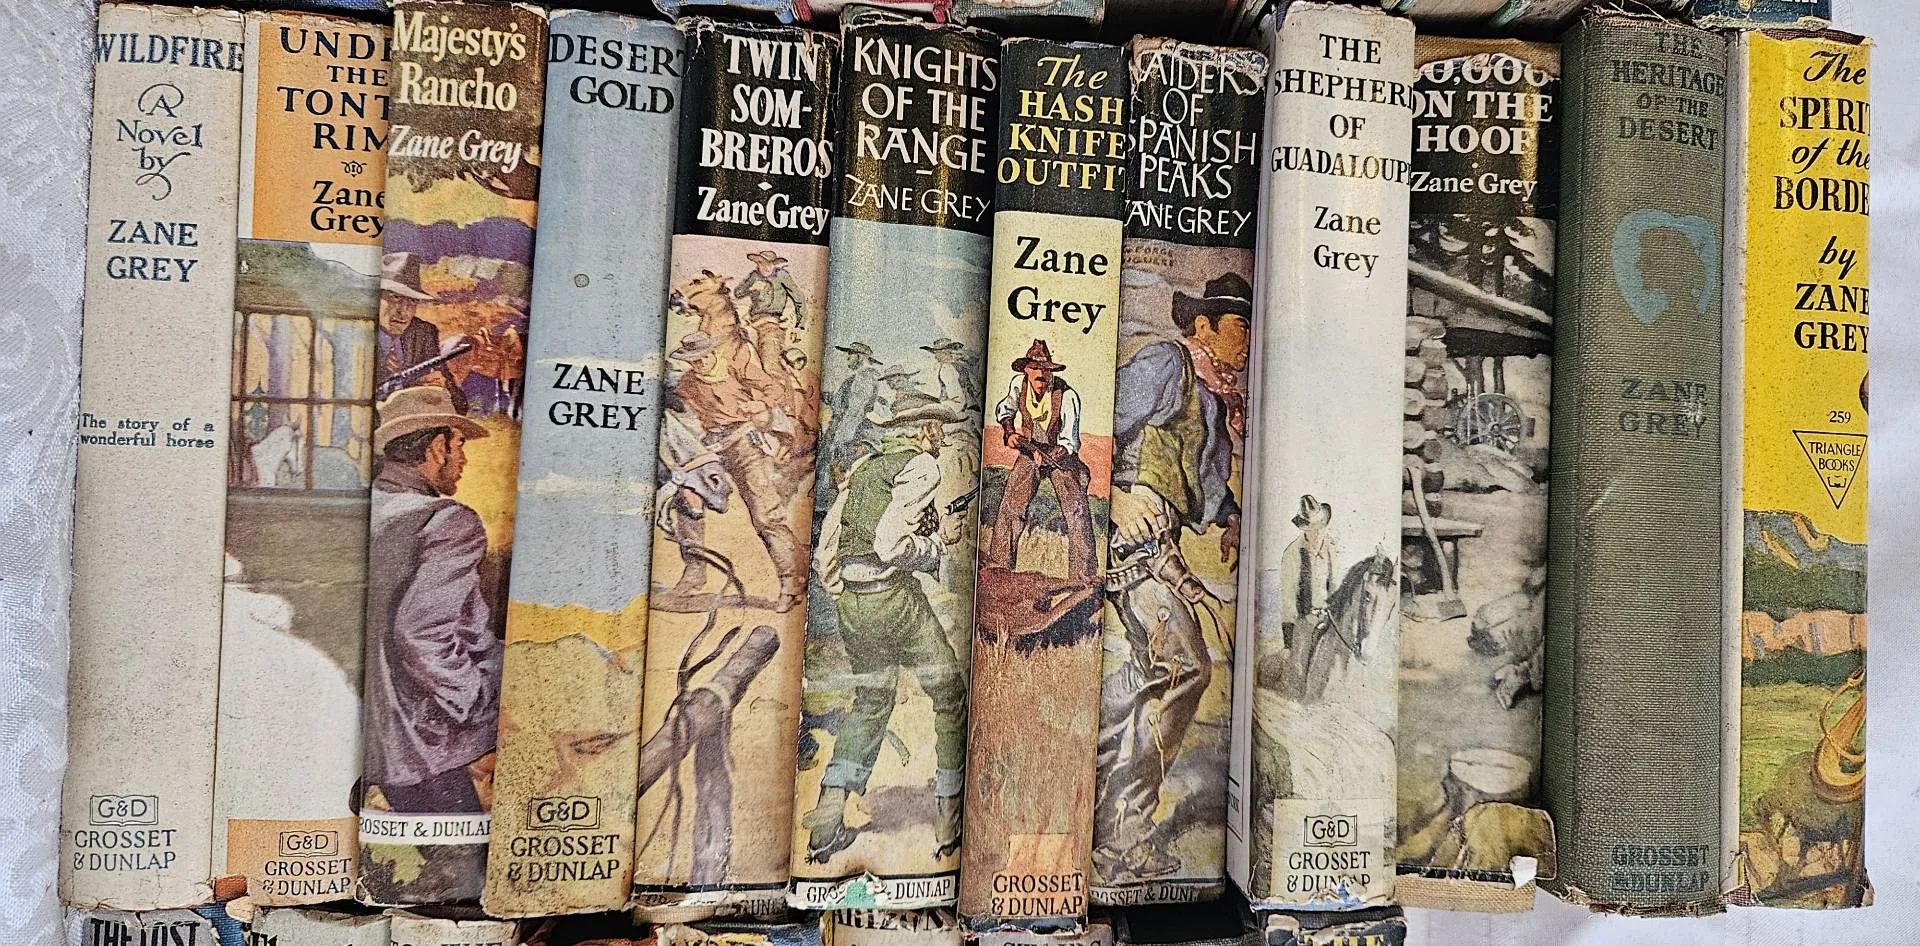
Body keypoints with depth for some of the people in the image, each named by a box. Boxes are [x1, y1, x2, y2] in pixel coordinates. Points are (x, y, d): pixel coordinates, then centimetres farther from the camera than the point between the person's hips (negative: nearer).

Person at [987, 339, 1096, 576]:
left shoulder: (1067, 396, -23)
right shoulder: (1018, 384, -11)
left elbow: (1069, 442, -22)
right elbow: (1004, 409, 12)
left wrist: (1048, 457, -40)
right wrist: (1009, 431, -7)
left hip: (1062, 456, -3)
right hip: (1029, 452, 3)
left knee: (1077, 511, -15)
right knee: (1010, 507, -7)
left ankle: (1083, 574, -10)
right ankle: (998, 565, 5)